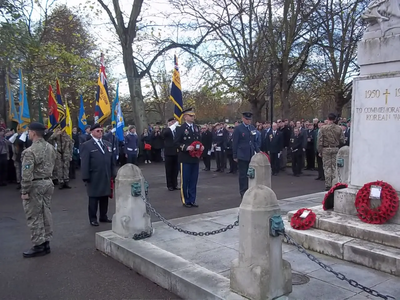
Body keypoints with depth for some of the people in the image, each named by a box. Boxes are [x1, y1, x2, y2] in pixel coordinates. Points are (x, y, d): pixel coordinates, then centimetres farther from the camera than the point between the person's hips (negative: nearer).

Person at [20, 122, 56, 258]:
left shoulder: (30, 151, -19)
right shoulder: (50, 147, 5)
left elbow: (27, 174, -20)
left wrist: (24, 191, -14)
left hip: (35, 185, -8)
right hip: (48, 183, 8)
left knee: (34, 216, 2)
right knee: (46, 213, 14)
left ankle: (38, 246, 9)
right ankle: (46, 243, 22)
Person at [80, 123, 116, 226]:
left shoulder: (107, 144, 14)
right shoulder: (86, 145, -4)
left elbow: (112, 161, 15)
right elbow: (84, 163, -8)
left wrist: (113, 174, 9)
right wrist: (85, 177, -13)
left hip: (106, 177, 5)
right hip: (94, 178, -5)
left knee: (105, 197, 11)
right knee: (94, 199, 5)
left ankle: (103, 216, 24)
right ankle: (93, 219, 16)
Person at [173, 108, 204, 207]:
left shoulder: (196, 128, 14)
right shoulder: (181, 128, -5)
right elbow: (176, 142, -10)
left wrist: (201, 146, 1)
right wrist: (186, 147, -22)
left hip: (195, 158, 6)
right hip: (185, 159, -6)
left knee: (193, 180, 10)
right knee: (185, 180, 2)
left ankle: (192, 200, 19)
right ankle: (185, 200, 12)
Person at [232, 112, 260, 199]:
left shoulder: (253, 128, 11)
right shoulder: (238, 129, -6)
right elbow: (235, 143, -5)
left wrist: (258, 151, 4)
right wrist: (235, 156, -7)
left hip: (251, 155, 5)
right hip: (242, 155, -5)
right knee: (243, 174, 1)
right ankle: (243, 192, 9)